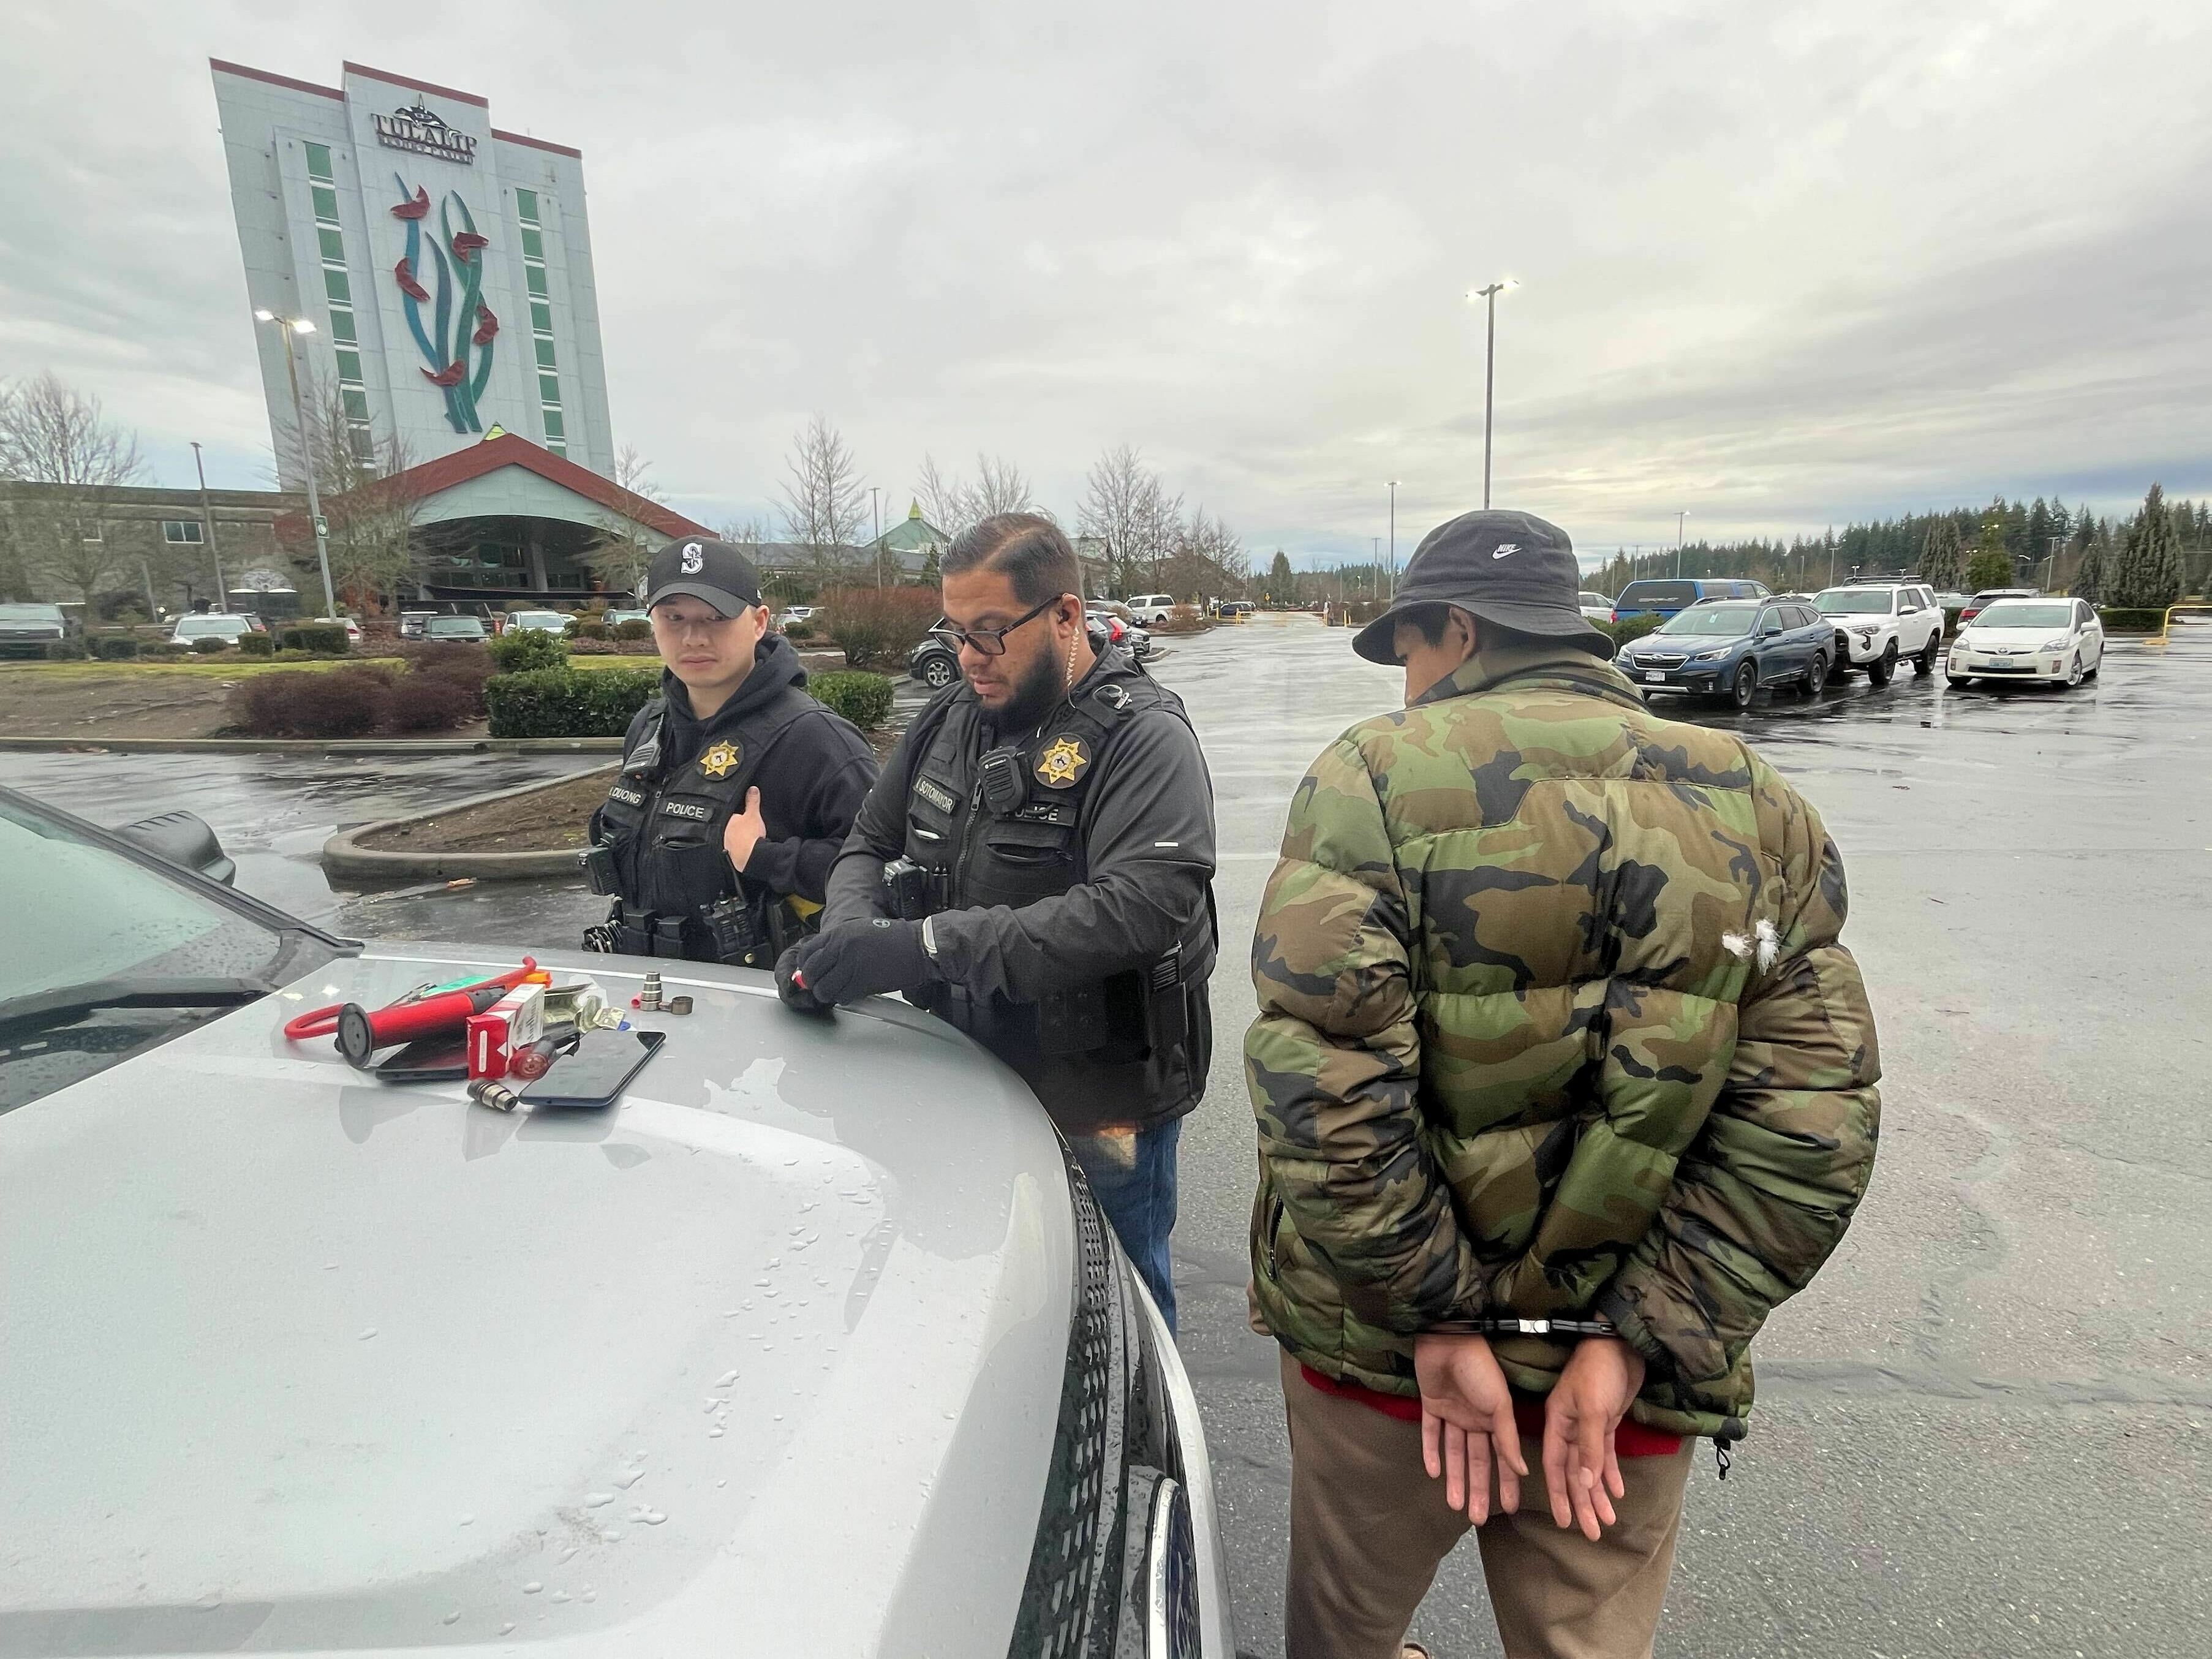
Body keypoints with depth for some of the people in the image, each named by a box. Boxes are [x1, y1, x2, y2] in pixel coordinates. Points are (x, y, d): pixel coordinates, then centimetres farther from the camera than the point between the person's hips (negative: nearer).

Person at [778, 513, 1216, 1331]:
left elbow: (1140, 908, -31)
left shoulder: (1143, 737, -17)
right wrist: (849, 932, -11)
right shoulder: (951, 719, 4)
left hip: (1100, 1118, -6)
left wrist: (927, 945, -33)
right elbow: (870, 844, 12)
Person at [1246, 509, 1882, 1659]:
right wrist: (1637, 1339, -8)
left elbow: (1321, 1079, -22)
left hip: (1381, 1346, -2)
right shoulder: (1756, 803, 0)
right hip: (1624, 1381, 3)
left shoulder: (1374, 774, -13)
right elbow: (1814, 1121, -7)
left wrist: (1434, 1317, -12)